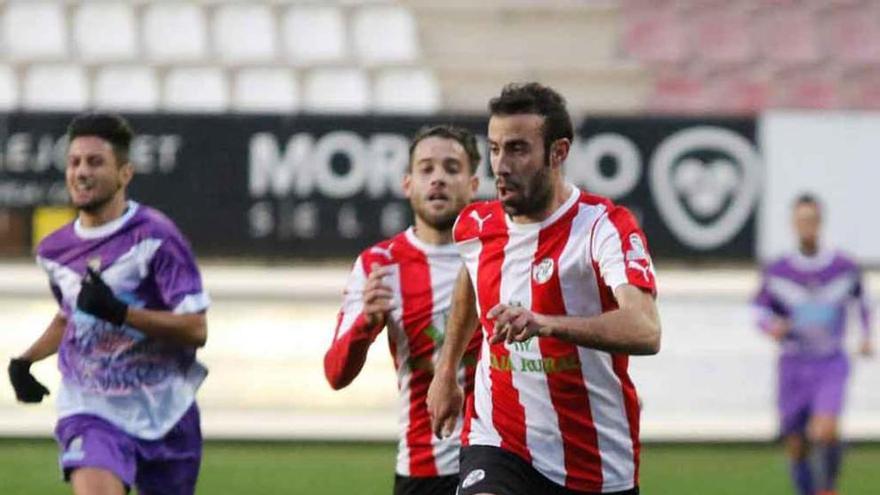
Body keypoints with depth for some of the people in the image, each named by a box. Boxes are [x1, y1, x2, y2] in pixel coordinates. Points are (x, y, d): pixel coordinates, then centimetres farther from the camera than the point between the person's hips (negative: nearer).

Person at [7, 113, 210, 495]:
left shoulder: (156, 236, -12)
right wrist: (25, 361, 11)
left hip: (163, 414, -2)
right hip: (91, 412, 2)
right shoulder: (55, 250, 6)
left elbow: (196, 330, -17)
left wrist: (120, 312, -29)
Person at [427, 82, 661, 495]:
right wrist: (446, 370, 33)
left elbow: (645, 331, -32)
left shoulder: (606, 226, -15)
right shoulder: (476, 227, 3)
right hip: (498, 443, 2)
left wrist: (546, 324, -46)